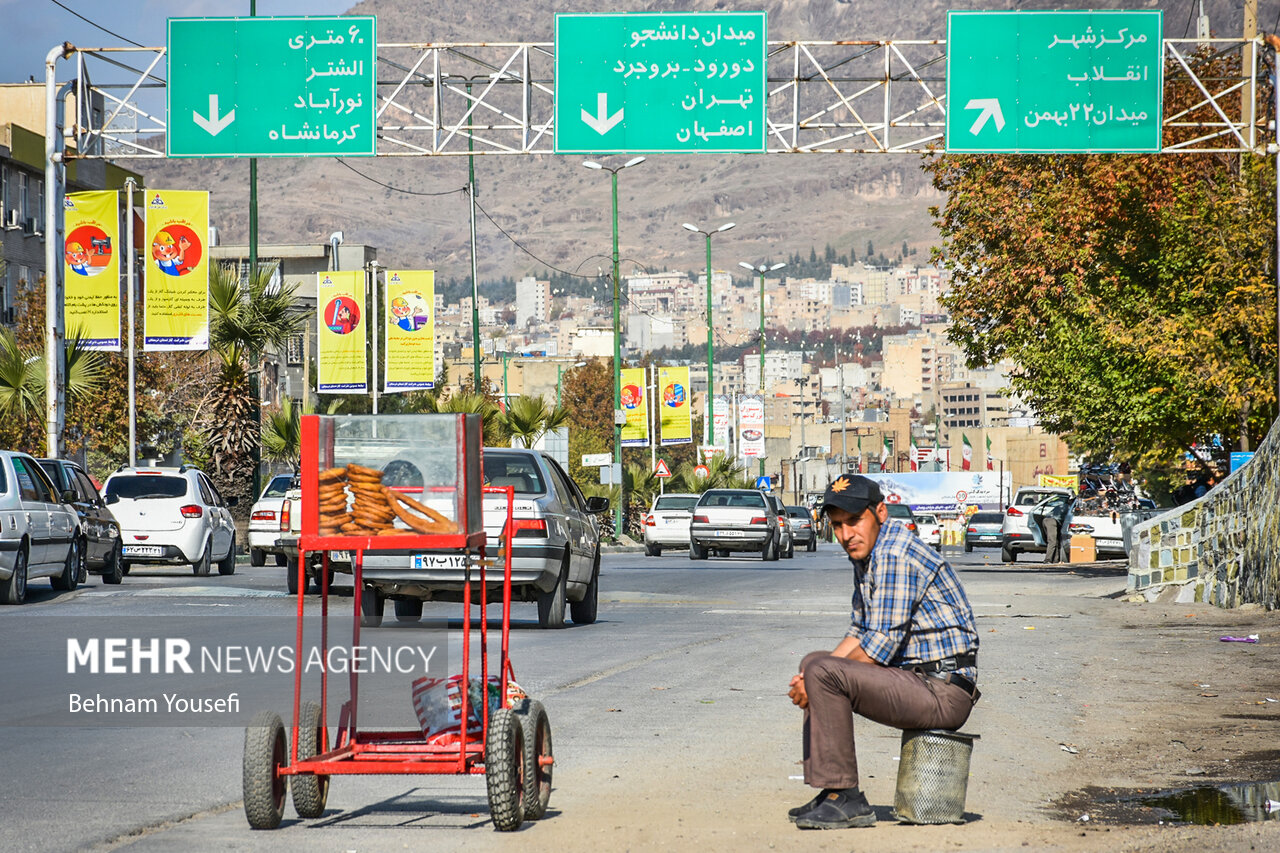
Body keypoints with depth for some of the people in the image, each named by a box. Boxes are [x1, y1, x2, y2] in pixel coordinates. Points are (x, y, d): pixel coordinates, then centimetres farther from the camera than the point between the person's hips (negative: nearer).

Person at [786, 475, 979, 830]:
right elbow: (859, 631, 22)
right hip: (914, 676, 11)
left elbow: (880, 647, -20)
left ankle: (845, 797, -19)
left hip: (943, 691, -11)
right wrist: (812, 679, 6)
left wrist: (815, 683, -10)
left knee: (822, 672, -22)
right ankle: (830, 793, 13)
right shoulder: (866, 554, 15)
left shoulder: (895, 555, -17)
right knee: (812, 663, 19)